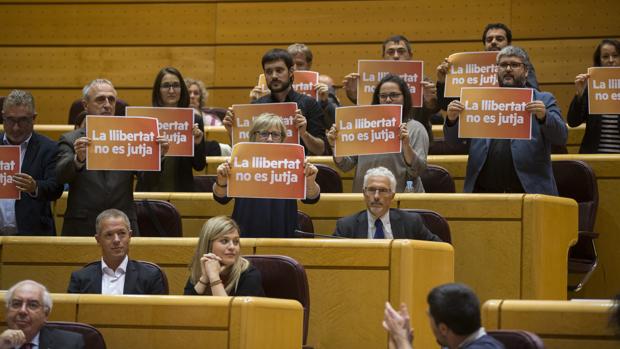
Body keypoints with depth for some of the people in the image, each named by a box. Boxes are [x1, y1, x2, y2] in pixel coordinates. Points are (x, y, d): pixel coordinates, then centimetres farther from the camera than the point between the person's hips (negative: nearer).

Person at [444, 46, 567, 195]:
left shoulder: (544, 101, 9)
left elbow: (561, 138, -1)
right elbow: (453, 140, 13)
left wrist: (544, 116, -20)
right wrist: (452, 120, -8)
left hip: (528, 190, -2)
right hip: (484, 191, 2)